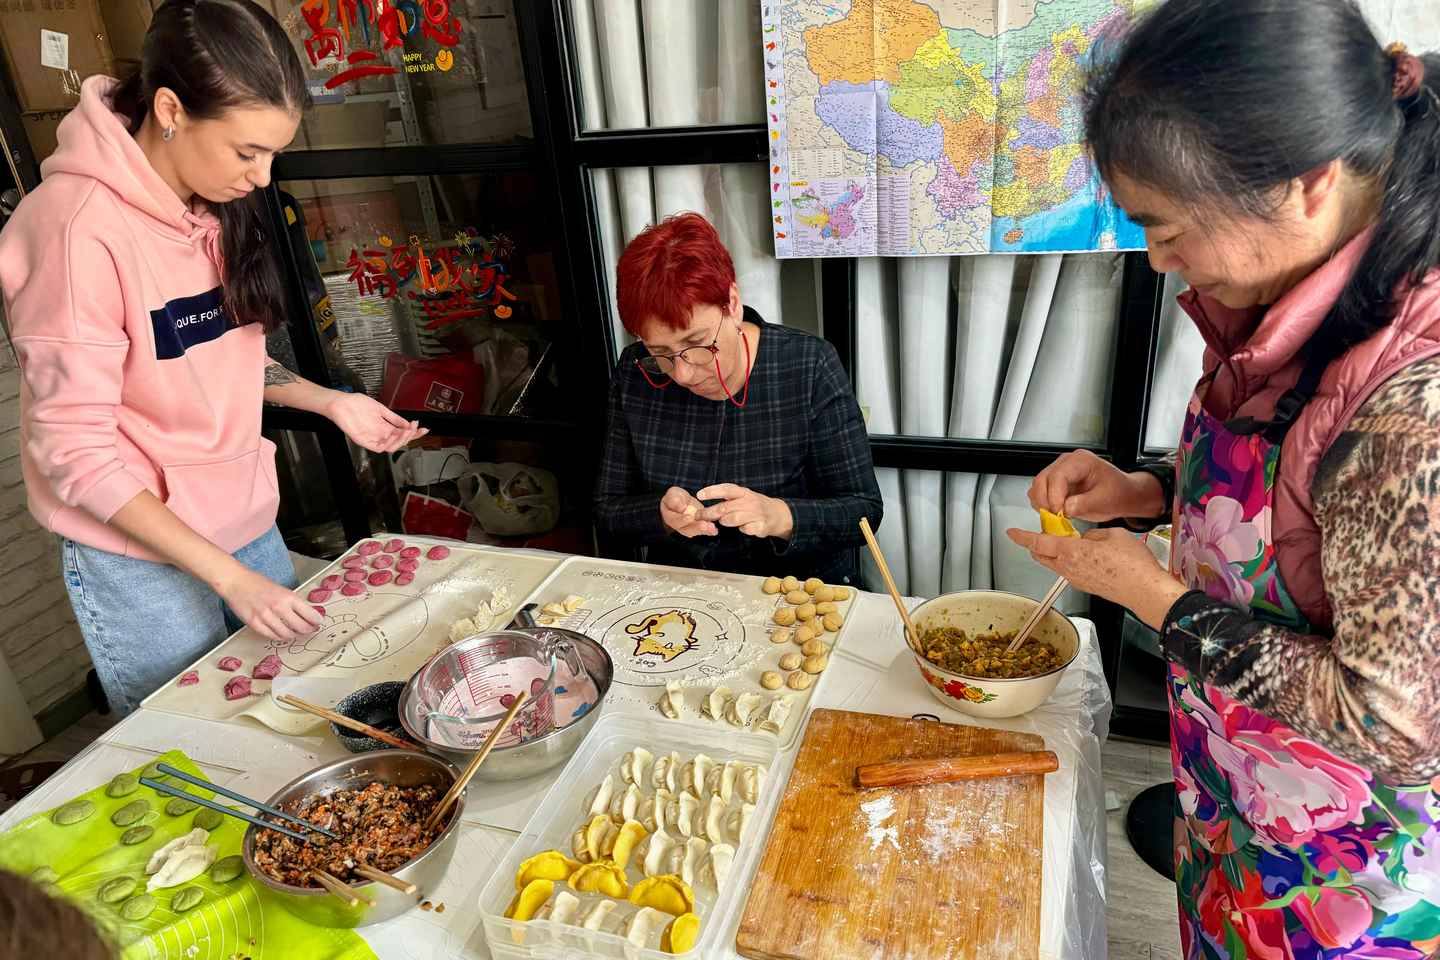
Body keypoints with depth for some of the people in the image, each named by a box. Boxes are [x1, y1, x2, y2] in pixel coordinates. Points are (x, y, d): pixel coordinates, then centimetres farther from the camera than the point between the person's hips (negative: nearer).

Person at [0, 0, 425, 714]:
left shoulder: (218, 205, 1)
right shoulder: (78, 226, -22)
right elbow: (74, 451, -19)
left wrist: (330, 403, -1)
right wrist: (228, 575, -21)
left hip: (245, 523, 6)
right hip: (140, 562, -6)